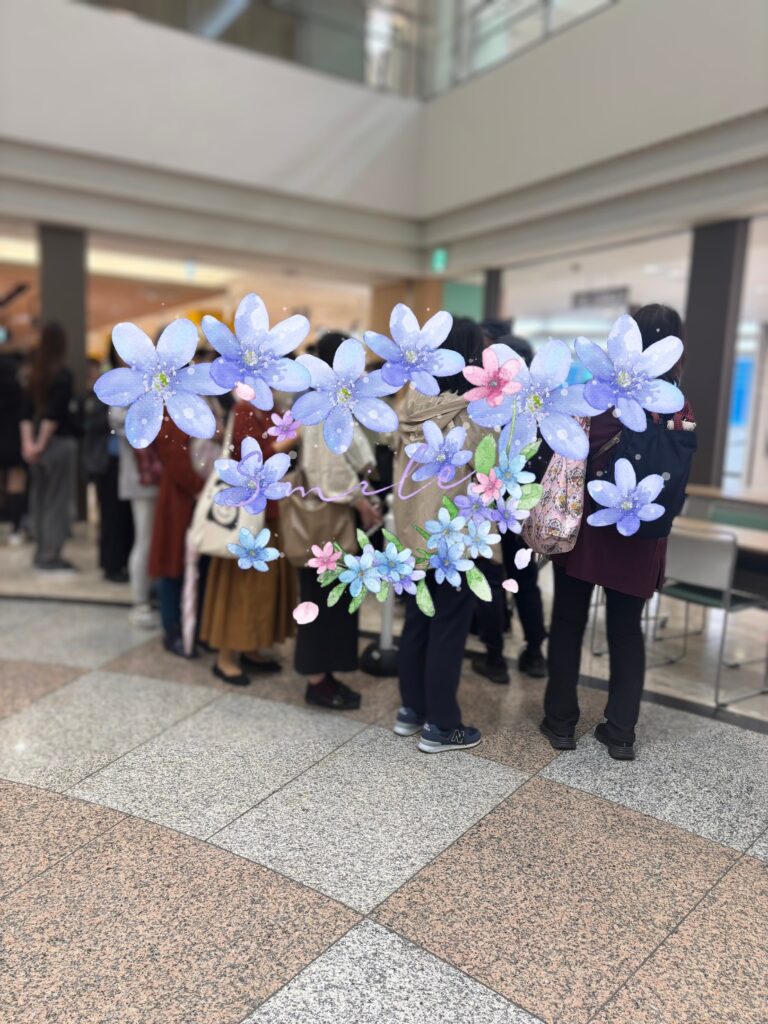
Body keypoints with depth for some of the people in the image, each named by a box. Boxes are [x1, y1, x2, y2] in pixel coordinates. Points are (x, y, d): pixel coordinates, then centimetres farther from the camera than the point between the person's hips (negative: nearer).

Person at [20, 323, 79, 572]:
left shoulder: (36, 374, 10)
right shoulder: (64, 375, -11)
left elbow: (26, 411, 4)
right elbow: (54, 413, -17)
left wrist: (28, 442, -1)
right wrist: (40, 444, -11)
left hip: (38, 443, 7)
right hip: (59, 442, -7)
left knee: (40, 499, 12)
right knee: (58, 500, -2)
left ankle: (42, 553, 19)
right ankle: (51, 556, 0)